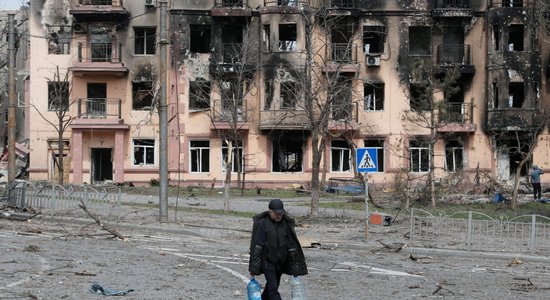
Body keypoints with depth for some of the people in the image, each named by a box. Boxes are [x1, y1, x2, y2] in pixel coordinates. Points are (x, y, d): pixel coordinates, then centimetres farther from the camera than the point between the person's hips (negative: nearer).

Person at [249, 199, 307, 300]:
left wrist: (294, 267, 6)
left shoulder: (286, 224, -1)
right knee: (273, 288, -10)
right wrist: (253, 267, -16)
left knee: (271, 287, 15)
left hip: (281, 261, 5)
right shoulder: (262, 223, -13)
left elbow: (292, 246, 6)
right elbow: (256, 246, -14)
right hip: (267, 261, -4)